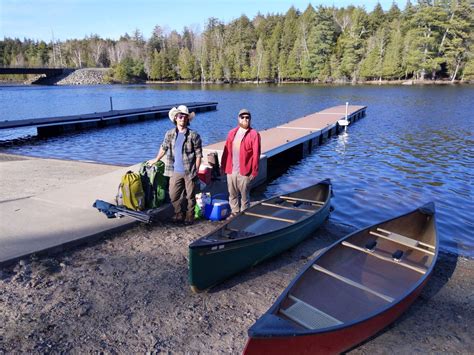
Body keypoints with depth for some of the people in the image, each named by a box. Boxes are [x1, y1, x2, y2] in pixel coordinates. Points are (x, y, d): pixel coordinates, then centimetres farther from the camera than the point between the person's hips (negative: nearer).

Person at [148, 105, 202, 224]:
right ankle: (179, 214, 31)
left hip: (189, 172, -3)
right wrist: (156, 160, 26)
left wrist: (196, 170, -8)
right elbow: (163, 148, 18)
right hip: (175, 172, 3)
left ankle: (189, 216, 26)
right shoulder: (170, 134, 3)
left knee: (190, 196, 8)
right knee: (173, 196, 10)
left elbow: (198, 154, -5)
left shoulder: (194, 135, -8)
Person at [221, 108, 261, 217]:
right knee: (232, 194, 14)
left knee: (244, 195, 7)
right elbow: (226, 151, 10)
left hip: (244, 172, -4)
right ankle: (234, 213, 30)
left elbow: (256, 155, -8)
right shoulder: (232, 133, 10)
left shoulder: (254, 134, -6)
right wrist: (223, 166, 7)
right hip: (230, 171, 5)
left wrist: (254, 172, -10)